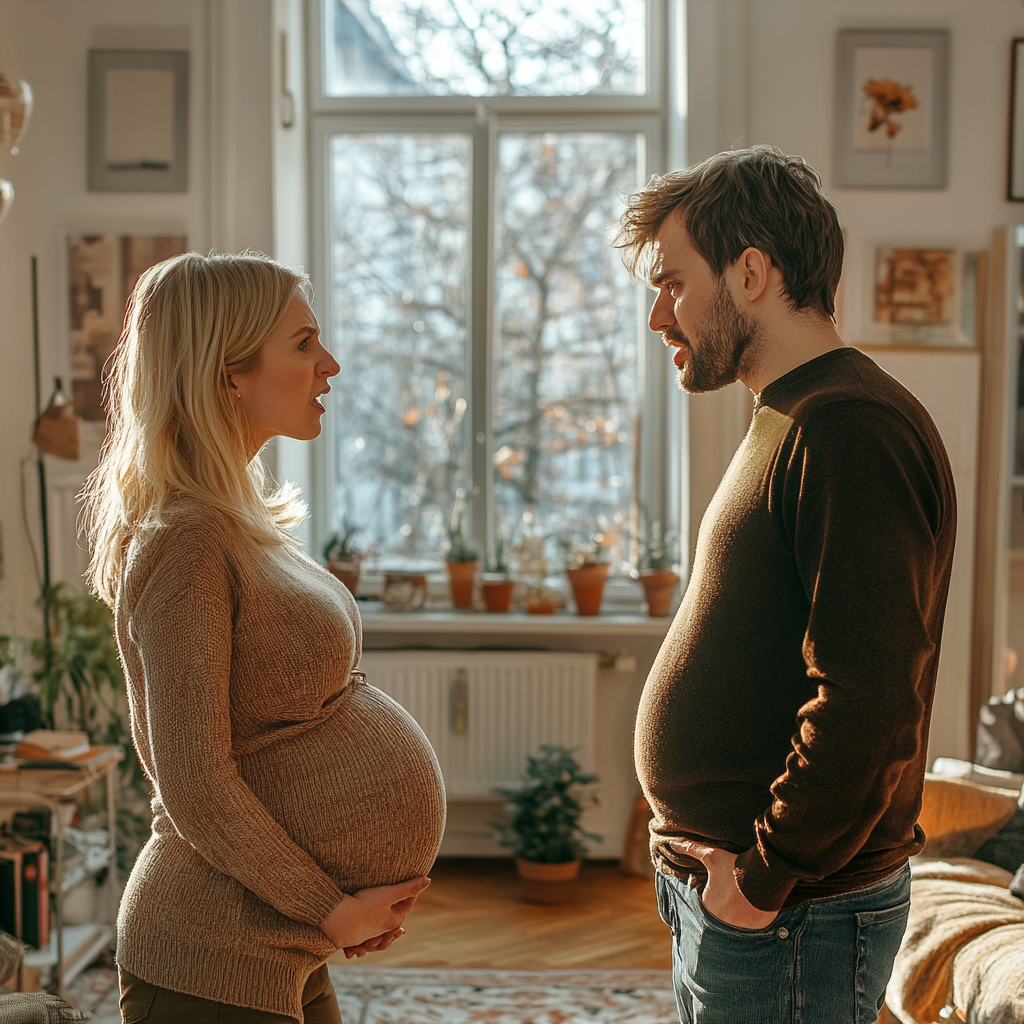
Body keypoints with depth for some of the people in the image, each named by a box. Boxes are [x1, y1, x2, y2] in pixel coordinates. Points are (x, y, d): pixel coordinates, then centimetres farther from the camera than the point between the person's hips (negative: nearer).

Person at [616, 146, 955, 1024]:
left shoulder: (853, 431, -19)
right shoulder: (792, 424, 15)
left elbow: (869, 704, -27)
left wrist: (765, 878, -19)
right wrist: (715, 861, 12)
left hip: (792, 917, -9)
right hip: (728, 888, 9)